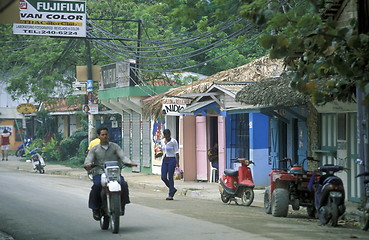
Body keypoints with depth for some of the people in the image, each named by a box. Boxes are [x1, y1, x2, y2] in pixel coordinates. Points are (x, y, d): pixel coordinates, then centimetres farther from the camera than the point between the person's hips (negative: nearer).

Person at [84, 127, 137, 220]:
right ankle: (95, 209, -19)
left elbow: (122, 157, 2)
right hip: (99, 173, -1)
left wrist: (129, 162, -19)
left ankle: (122, 205, -7)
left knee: (123, 184, -27)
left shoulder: (114, 146, 14)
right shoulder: (94, 149, 11)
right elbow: (88, 161, 0)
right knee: (96, 186, -32)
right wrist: (88, 164, -26)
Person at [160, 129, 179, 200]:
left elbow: (176, 152, -10)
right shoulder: (162, 141, 10)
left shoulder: (173, 141, -8)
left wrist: (177, 162, -15)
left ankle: (170, 195, 2)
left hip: (172, 160, -6)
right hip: (164, 160, 6)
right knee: (163, 177, 0)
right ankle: (173, 189, 23)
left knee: (170, 177, -4)